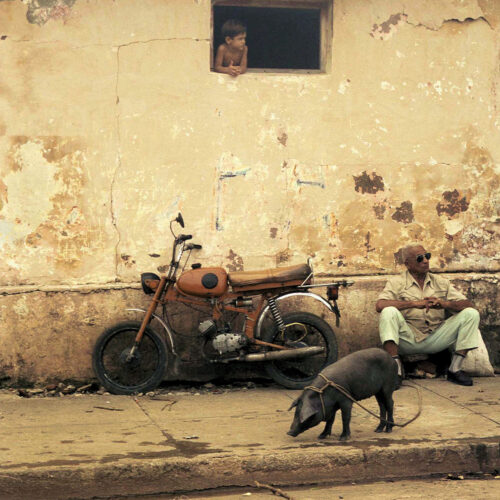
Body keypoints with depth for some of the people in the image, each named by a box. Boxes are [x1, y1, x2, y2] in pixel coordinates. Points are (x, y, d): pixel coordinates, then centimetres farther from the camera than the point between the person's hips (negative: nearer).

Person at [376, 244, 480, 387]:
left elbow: (468, 305, 5)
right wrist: (415, 303, -22)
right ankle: (396, 369, -29)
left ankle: (455, 369, -13)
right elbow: (380, 305, -15)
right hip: (408, 340, -3)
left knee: (471, 314, -11)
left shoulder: (441, 282, 15)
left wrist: (444, 304, -16)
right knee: (389, 312, -29)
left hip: (435, 340, 3)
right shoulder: (397, 283, 5)